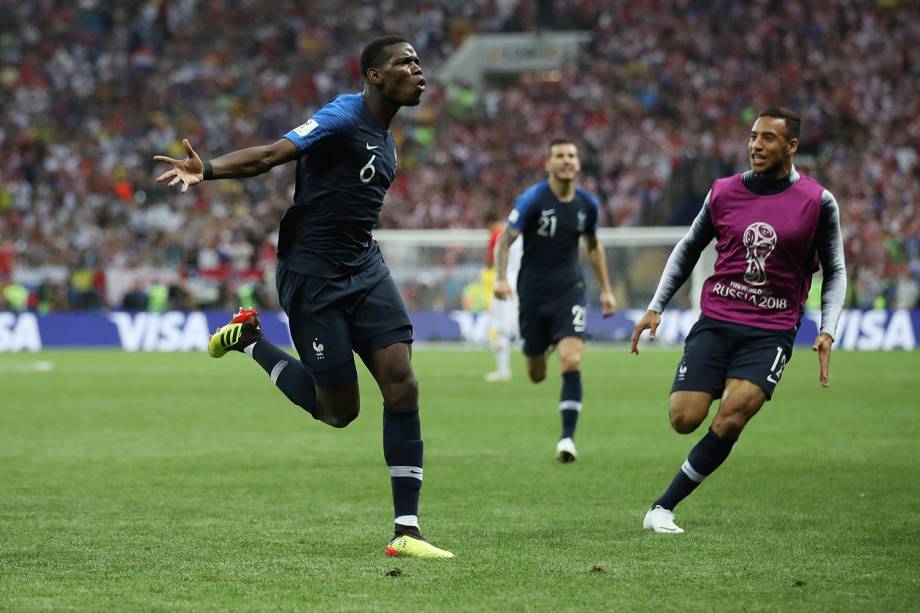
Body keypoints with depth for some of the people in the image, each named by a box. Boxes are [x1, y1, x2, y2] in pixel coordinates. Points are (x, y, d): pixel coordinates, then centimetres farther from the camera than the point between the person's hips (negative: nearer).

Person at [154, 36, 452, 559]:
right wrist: (207, 170, -40)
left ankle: (406, 531, -6)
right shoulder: (344, 117, -13)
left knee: (402, 384, -9)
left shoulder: (385, 142, 14)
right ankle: (249, 341, 21)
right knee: (339, 410, -3)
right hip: (313, 274, -8)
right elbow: (272, 154, -25)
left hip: (364, 268, 8)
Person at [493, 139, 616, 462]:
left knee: (571, 362, -20)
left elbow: (593, 246, 18)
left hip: (569, 289, 1)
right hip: (533, 292, -1)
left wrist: (606, 289, 16)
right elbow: (504, 241, -11)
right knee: (537, 375, 8)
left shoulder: (588, 204, 1)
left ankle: (567, 436, -16)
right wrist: (500, 278, -27)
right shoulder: (532, 200, -11)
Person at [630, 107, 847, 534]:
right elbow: (688, 249, 19)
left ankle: (663, 507, -8)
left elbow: (835, 272, 8)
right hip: (715, 320, 2)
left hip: (772, 331, -2)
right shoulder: (724, 192, 5)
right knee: (684, 419, -13)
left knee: (730, 419, -19)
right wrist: (656, 307, 12)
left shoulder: (818, 202, -1)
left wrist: (827, 331, -5)